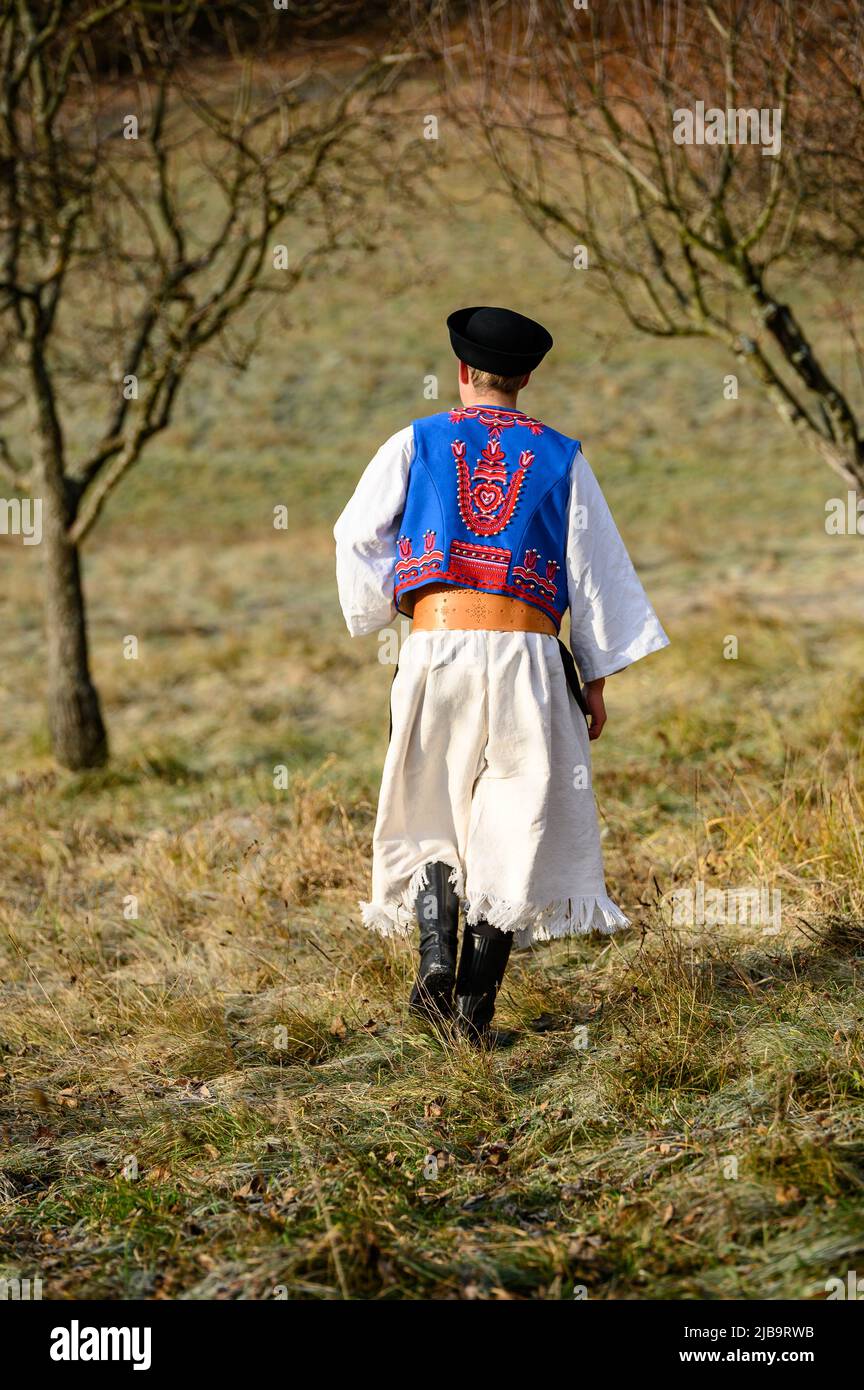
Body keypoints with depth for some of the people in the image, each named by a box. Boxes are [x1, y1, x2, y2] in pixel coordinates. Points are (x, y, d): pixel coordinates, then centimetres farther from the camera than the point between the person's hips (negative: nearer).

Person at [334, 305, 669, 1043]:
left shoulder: (417, 443, 8)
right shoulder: (561, 457, 9)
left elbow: (356, 535, 7)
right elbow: (595, 567, 8)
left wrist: (388, 605, 22)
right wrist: (597, 676, 13)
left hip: (437, 643, 0)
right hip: (528, 650, 0)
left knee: (432, 808, 13)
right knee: (513, 820, 5)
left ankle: (436, 954, -9)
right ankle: (477, 1001, 2)